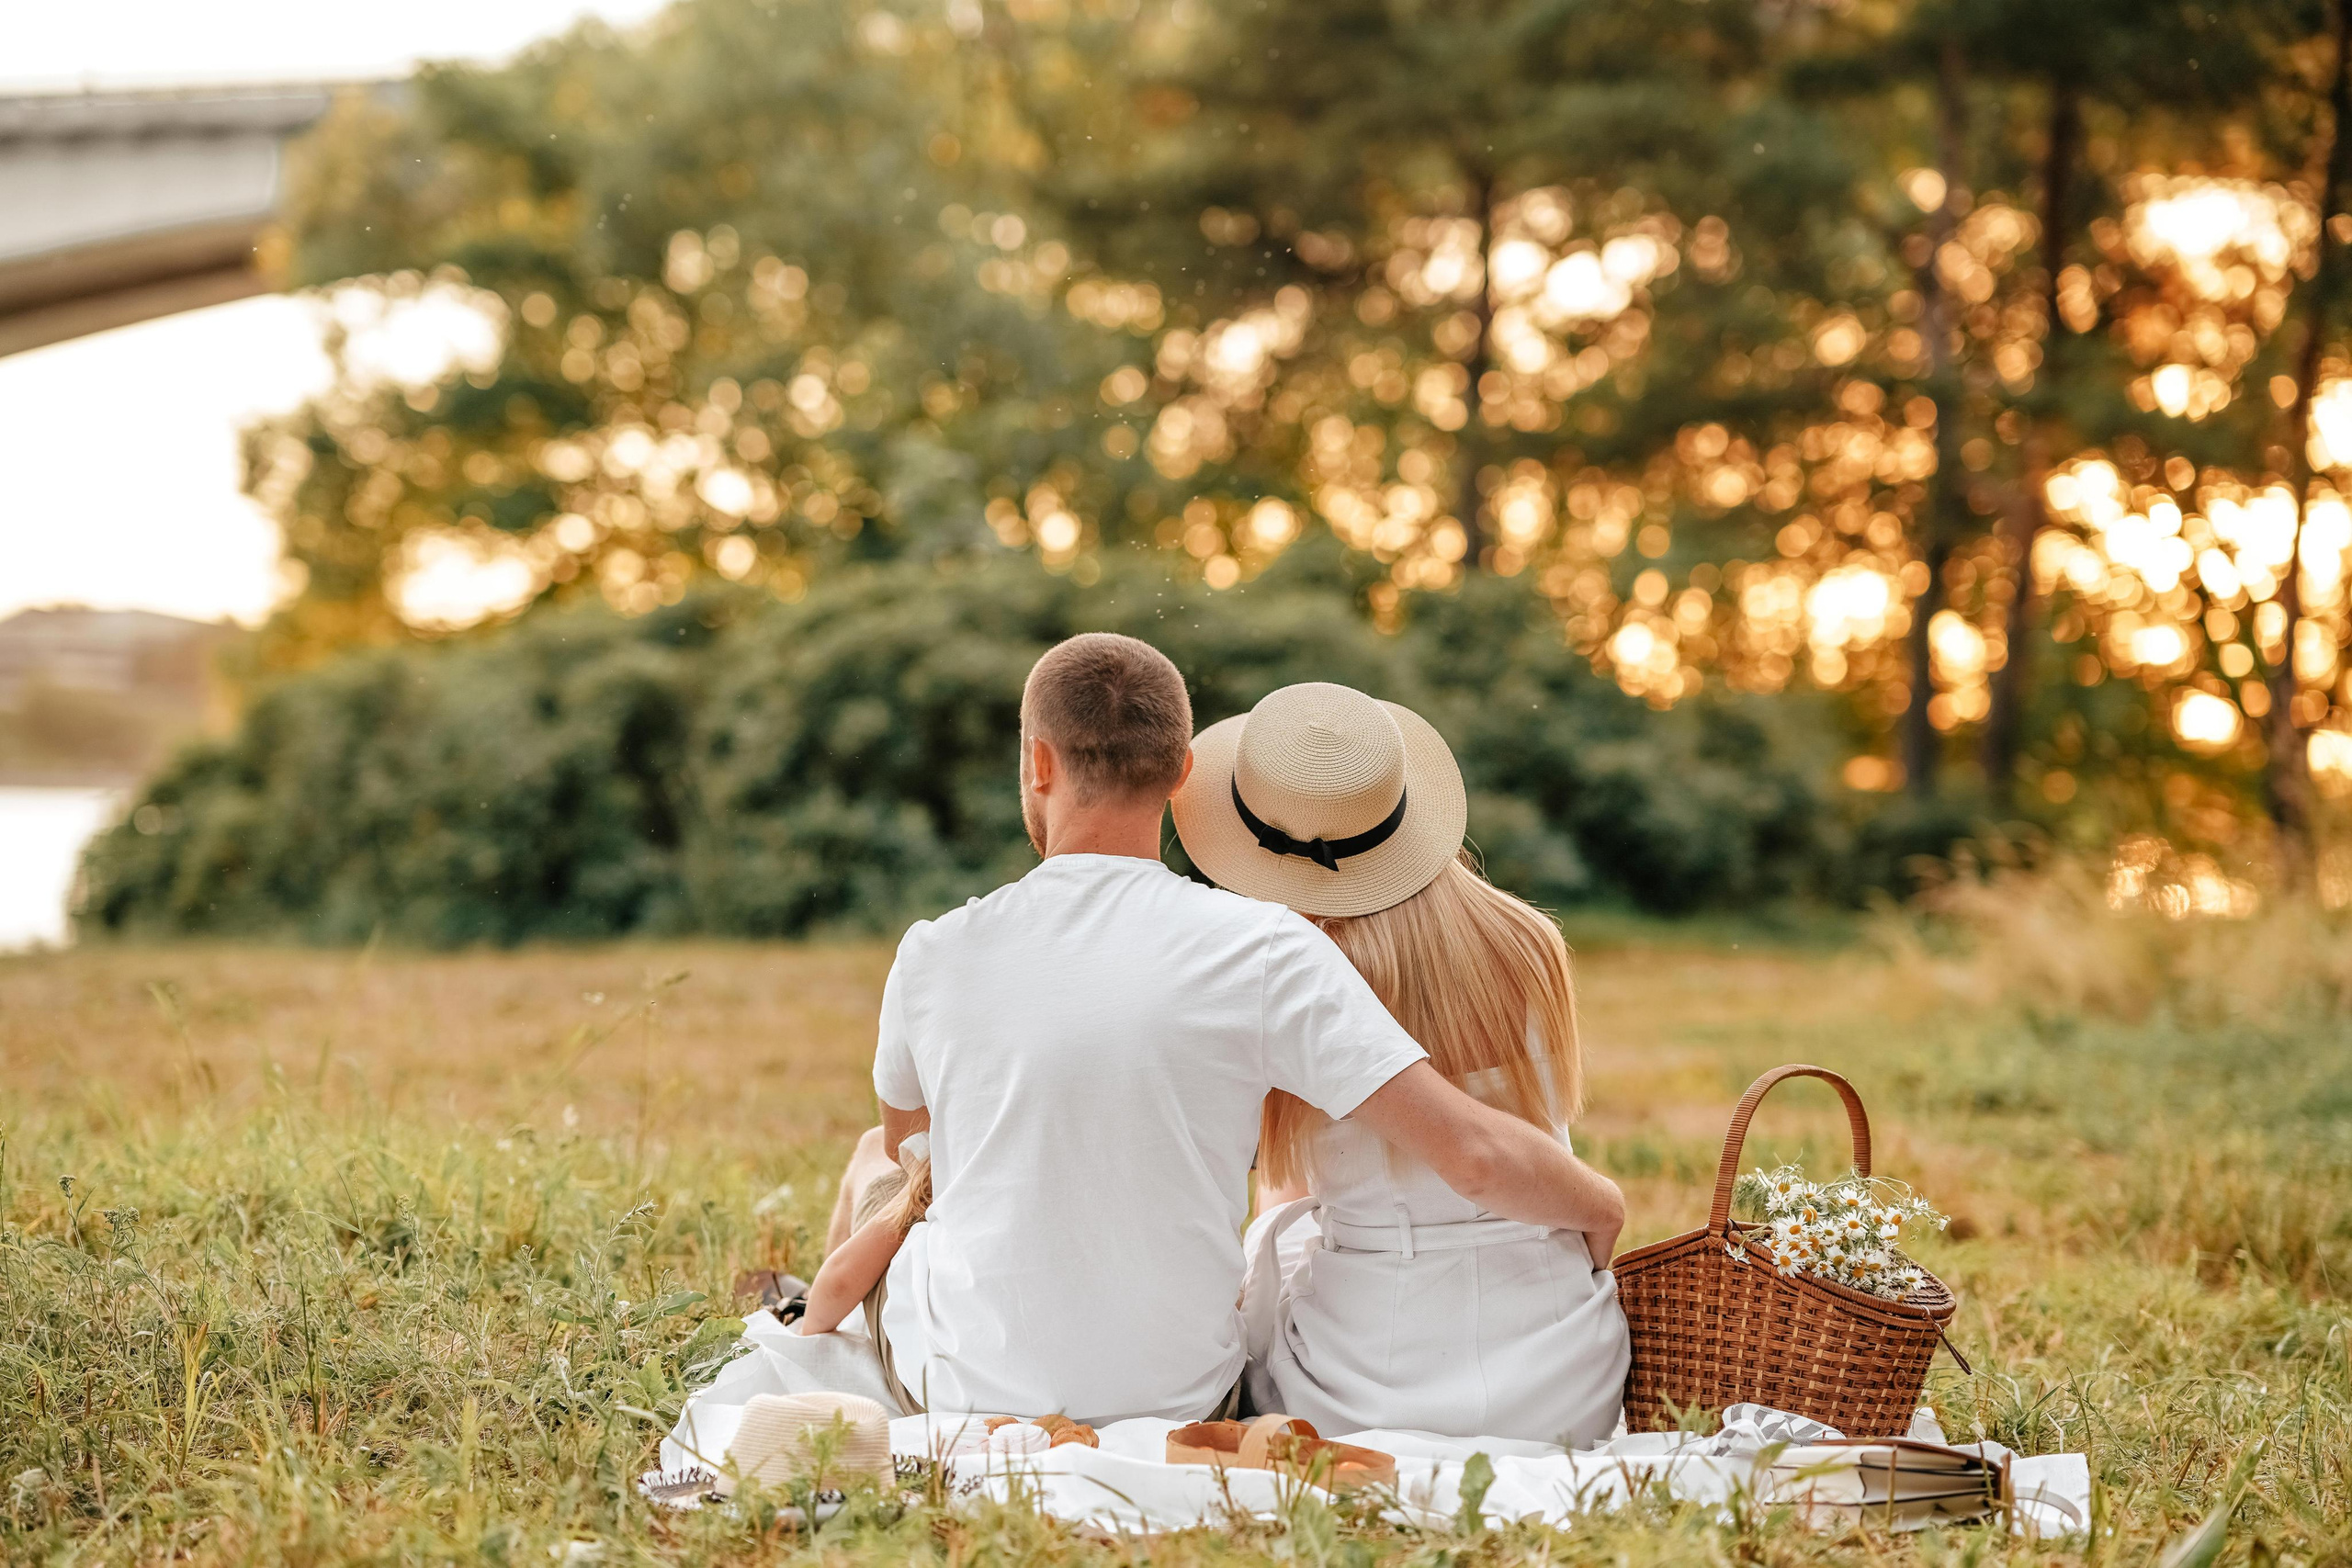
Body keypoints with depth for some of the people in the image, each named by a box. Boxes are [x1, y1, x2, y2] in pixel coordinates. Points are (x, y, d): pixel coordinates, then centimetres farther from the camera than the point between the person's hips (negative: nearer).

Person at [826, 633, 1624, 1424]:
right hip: (1179, 1406, 0)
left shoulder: (933, 955, -12)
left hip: (969, 1402, 1)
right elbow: (1476, 1153, -22)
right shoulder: (1263, 951, -17)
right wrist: (1604, 1207, -1)